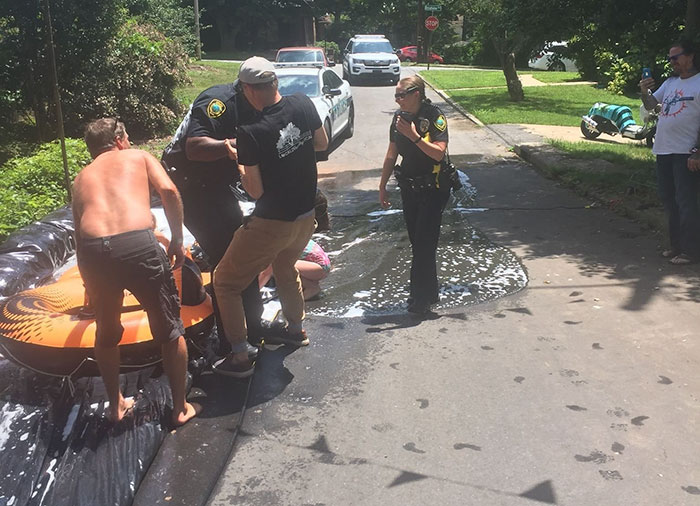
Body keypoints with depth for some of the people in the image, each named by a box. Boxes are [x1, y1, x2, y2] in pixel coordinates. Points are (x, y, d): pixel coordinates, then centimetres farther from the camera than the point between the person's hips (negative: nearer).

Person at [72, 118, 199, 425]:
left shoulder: (82, 177, 30)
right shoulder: (139, 157, 21)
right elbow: (169, 191, 2)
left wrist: (89, 284, 44)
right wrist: (177, 240, 10)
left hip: (92, 250, 4)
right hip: (138, 245, -3)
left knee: (106, 333, 27)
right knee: (170, 331, 16)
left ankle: (116, 405, 40)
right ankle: (181, 408, 27)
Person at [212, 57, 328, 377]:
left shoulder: (251, 134, -24)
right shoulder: (304, 105, -8)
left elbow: (256, 191, -16)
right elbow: (322, 144, 9)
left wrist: (239, 166, 1)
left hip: (272, 224, -7)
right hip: (305, 217, 7)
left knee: (225, 281, 10)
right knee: (285, 268, 34)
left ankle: (239, 358, 11)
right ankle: (295, 330, 49)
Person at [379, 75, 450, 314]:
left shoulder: (434, 117, -15)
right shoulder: (399, 116, 4)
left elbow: (438, 152, -25)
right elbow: (392, 154, 11)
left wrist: (414, 136, -31)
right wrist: (382, 186, 12)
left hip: (433, 189, -6)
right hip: (409, 187, 7)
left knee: (424, 243, -7)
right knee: (417, 242, 12)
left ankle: (422, 296, 4)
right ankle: (428, 292, 25)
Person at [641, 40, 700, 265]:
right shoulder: (670, 82, 15)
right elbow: (650, 105, 16)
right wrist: (644, 91, -6)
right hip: (663, 149, 8)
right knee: (668, 199, 13)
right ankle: (677, 245, 24)